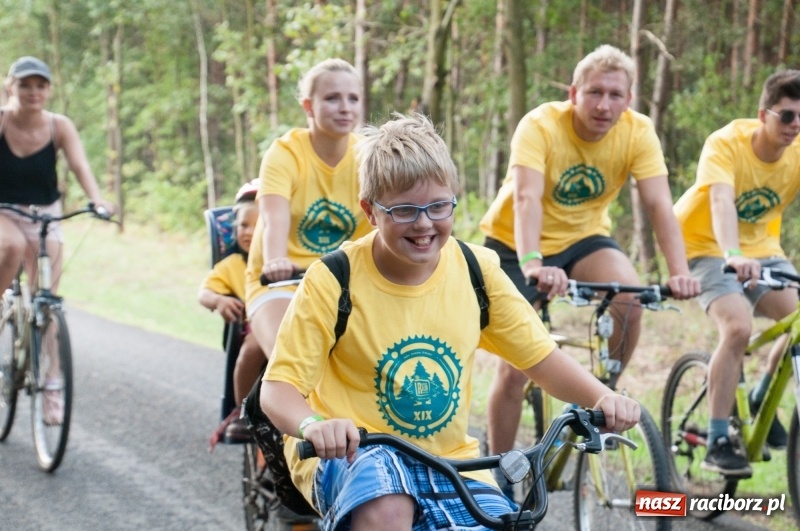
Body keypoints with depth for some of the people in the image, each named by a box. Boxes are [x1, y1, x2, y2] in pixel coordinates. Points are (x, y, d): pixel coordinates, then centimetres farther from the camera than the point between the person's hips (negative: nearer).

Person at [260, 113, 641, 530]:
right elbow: (279, 385, -14)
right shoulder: (333, 281, -14)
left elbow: (541, 356, 4)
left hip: (448, 461, 4)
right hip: (350, 455, -4)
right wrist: (313, 426, -37)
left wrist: (602, 398, -16)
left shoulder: (476, 269, -3)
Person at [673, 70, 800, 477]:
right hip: (708, 245, -5)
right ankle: (718, 442, -20)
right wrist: (733, 255, -58)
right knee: (738, 327, -27)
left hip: (761, 248, 5)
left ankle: (761, 401, 11)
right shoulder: (727, 143, -25)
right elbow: (721, 199, -41)